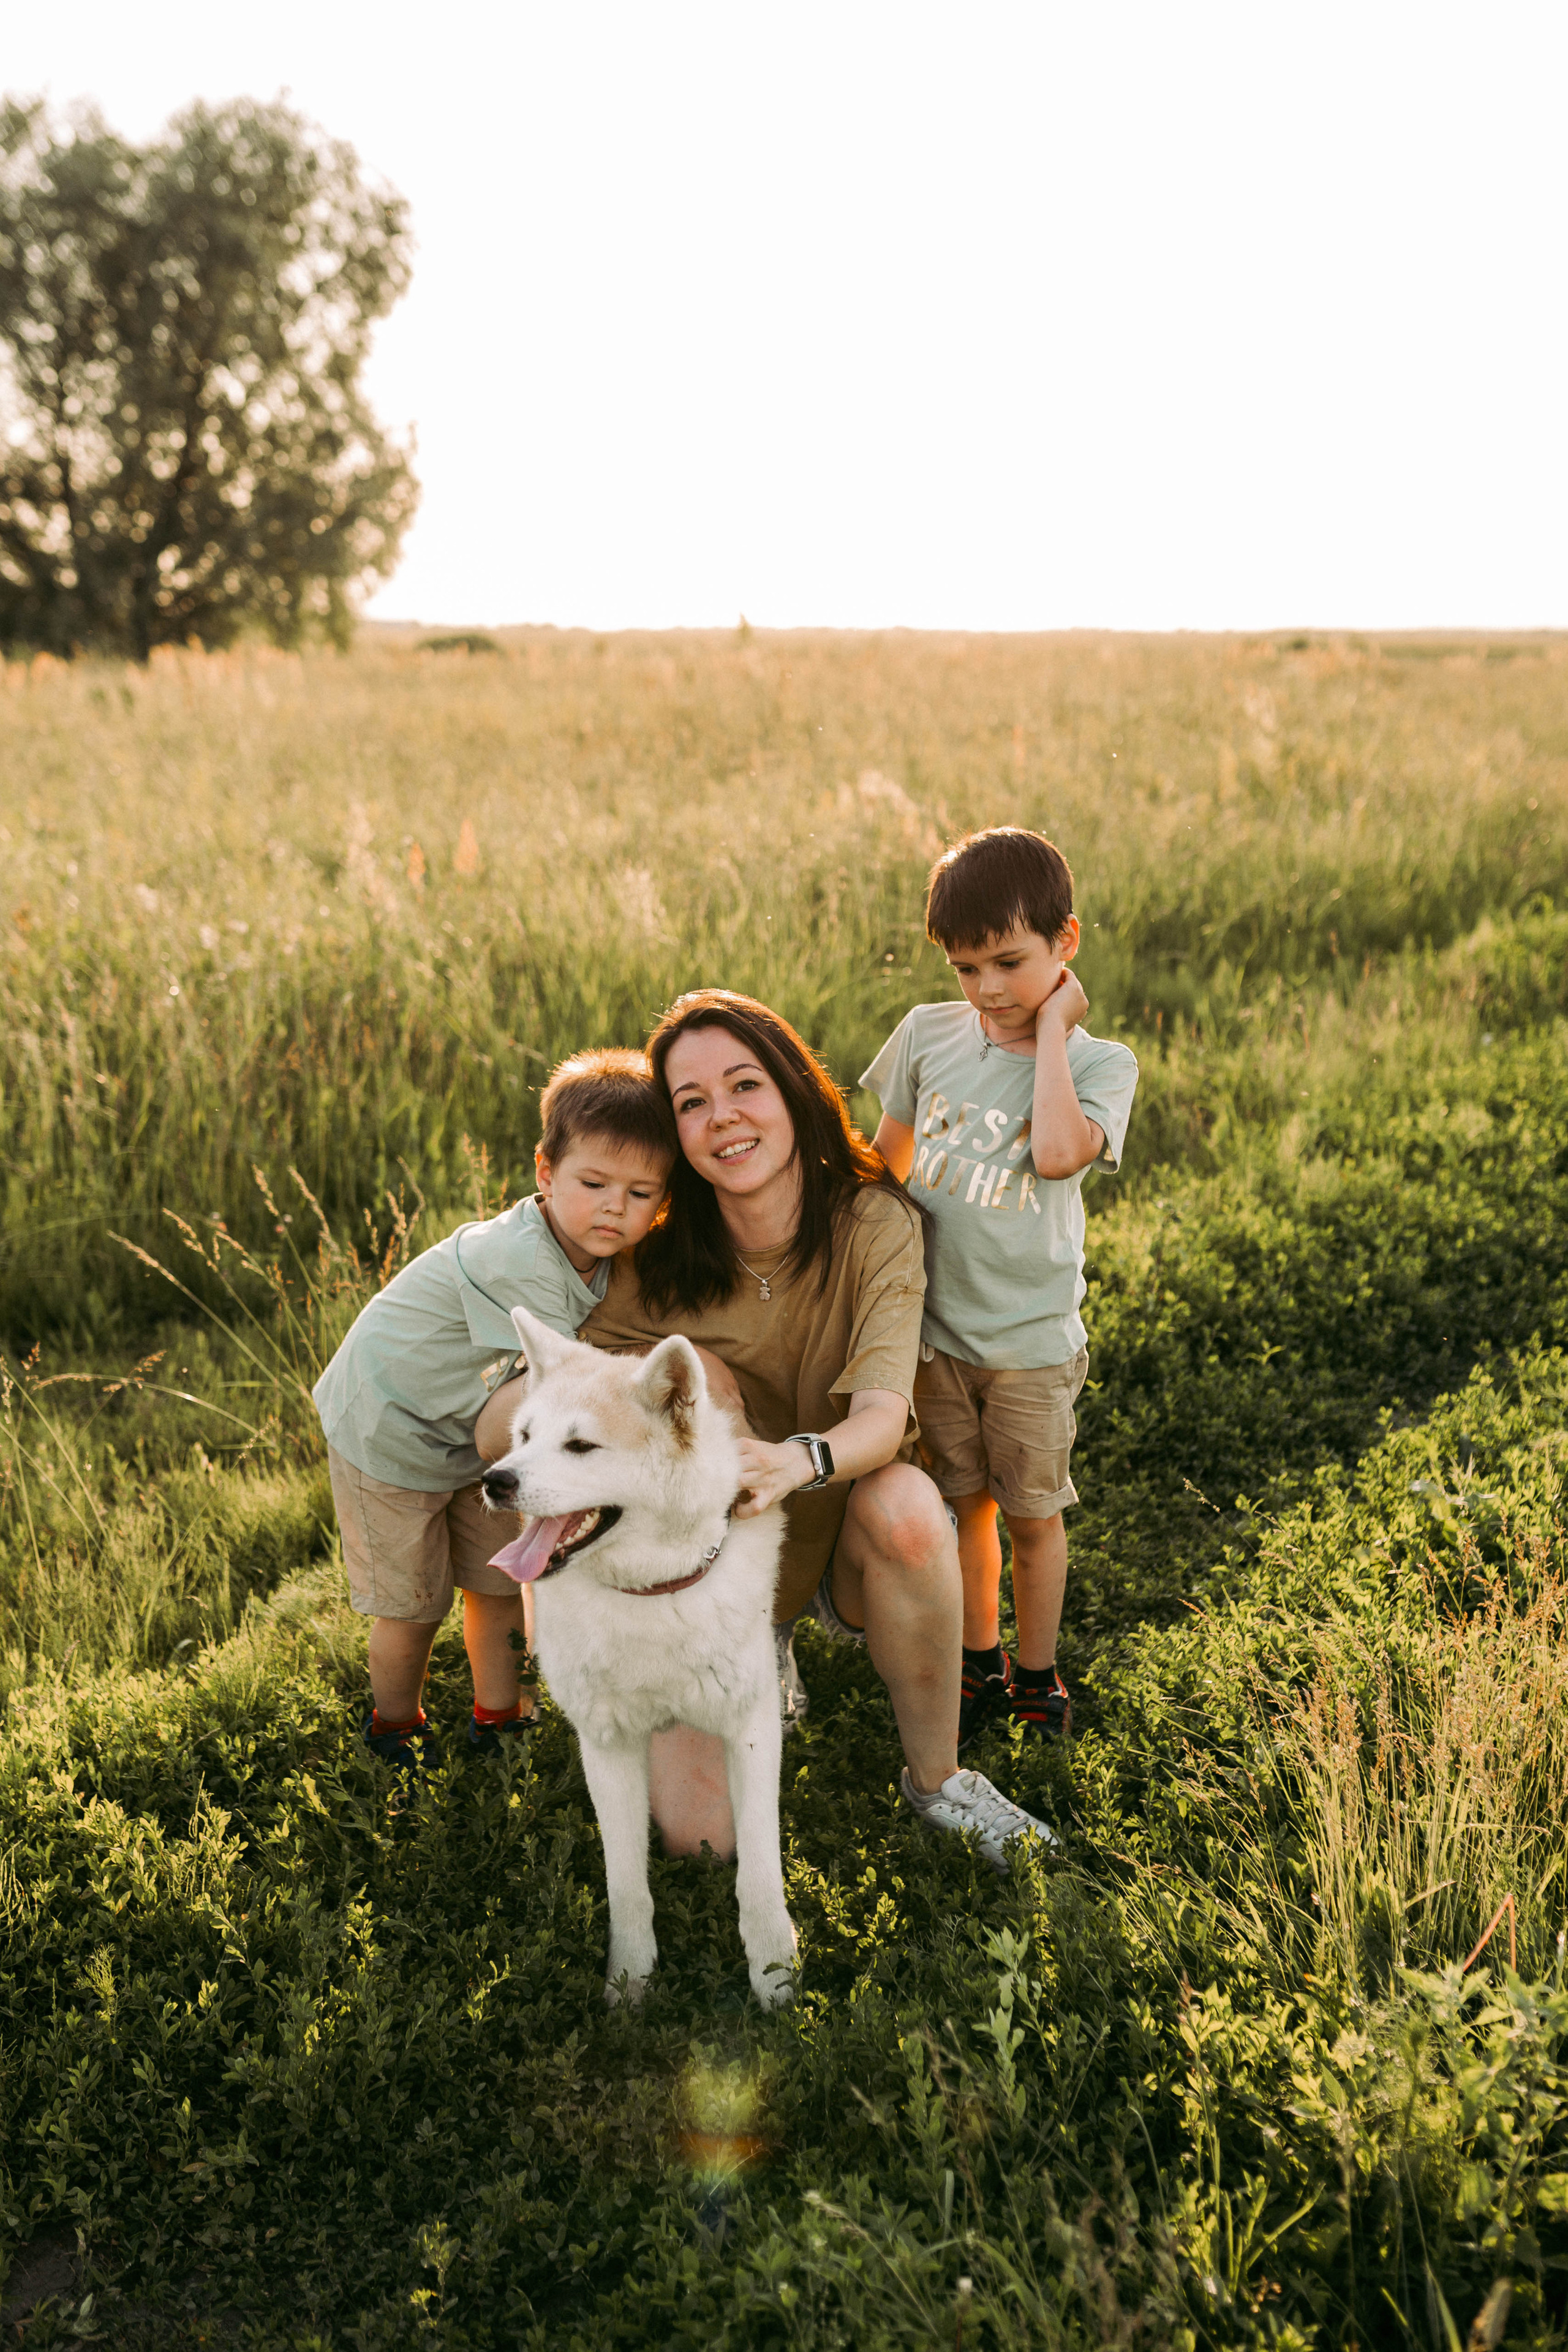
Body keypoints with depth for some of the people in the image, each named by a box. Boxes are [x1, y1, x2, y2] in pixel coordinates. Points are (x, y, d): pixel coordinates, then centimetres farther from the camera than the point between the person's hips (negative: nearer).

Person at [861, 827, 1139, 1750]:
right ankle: (980, 1663, 35)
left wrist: (1051, 1025, -22)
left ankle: (1038, 1673, 32)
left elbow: (1056, 1153, -32)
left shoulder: (1099, 1064, -11)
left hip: (1033, 1337, -2)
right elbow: (888, 1158, 11)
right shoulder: (928, 1035, -2)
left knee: (1032, 1513, 11)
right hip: (935, 1325, 3)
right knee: (963, 1503, 16)